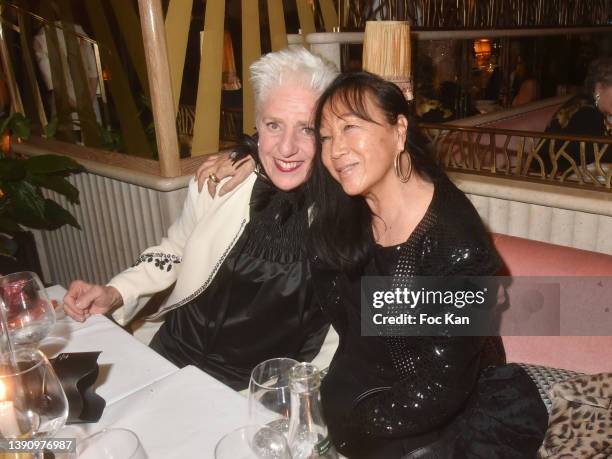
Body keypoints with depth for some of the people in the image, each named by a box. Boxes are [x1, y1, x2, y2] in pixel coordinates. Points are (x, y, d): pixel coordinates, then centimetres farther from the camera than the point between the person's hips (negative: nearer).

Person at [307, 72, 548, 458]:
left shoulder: (457, 247, -29)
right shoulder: (336, 223, -11)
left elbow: (437, 393, -26)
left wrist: (346, 424, -16)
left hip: (455, 410, -3)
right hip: (368, 390, 4)